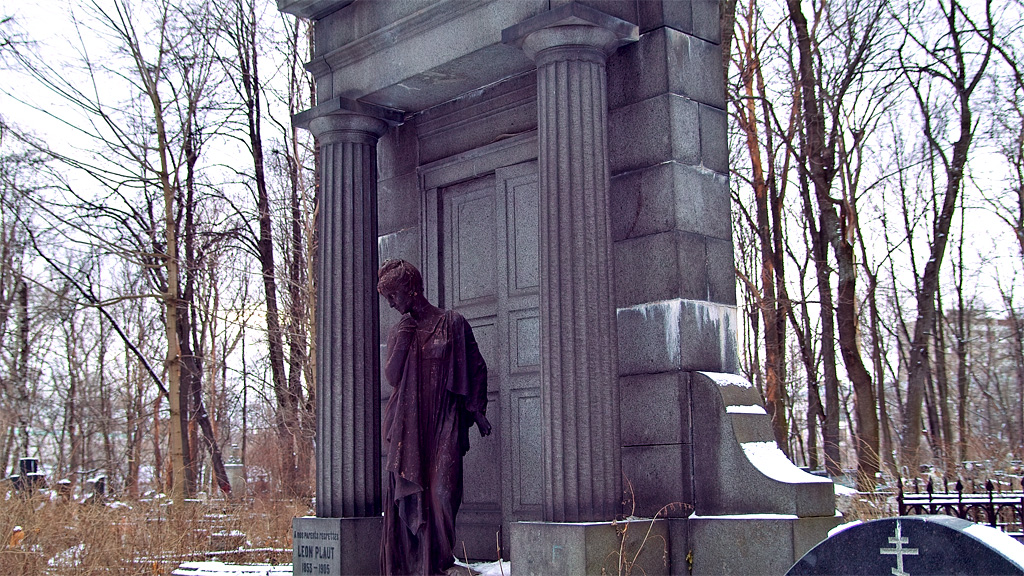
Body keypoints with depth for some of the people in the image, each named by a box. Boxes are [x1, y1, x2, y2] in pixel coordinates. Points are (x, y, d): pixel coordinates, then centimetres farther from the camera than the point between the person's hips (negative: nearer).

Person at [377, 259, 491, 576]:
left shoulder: (453, 323, 5)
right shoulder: (398, 332, 15)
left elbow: (477, 368, 7)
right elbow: (391, 376, 1)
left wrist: (476, 410, -2)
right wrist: (405, 335, -3)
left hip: (444, 423, -3)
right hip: (407, 427, 3)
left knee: (441, 490, -10)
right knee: (403, 495, -3)